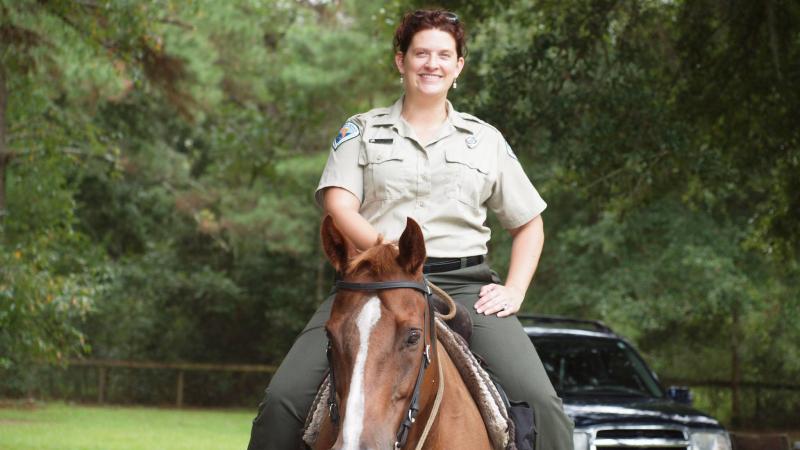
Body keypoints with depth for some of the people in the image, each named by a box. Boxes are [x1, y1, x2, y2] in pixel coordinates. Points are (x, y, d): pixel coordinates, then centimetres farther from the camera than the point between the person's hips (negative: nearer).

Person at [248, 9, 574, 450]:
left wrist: (514, 291, 5)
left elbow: (529, 224, 23)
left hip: (463, 281, 1)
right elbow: (339, 207, -2)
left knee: (539, 403, -21)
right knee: (284, 397, -18)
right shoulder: (362, 130, 13)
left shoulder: (485, 139, 18)